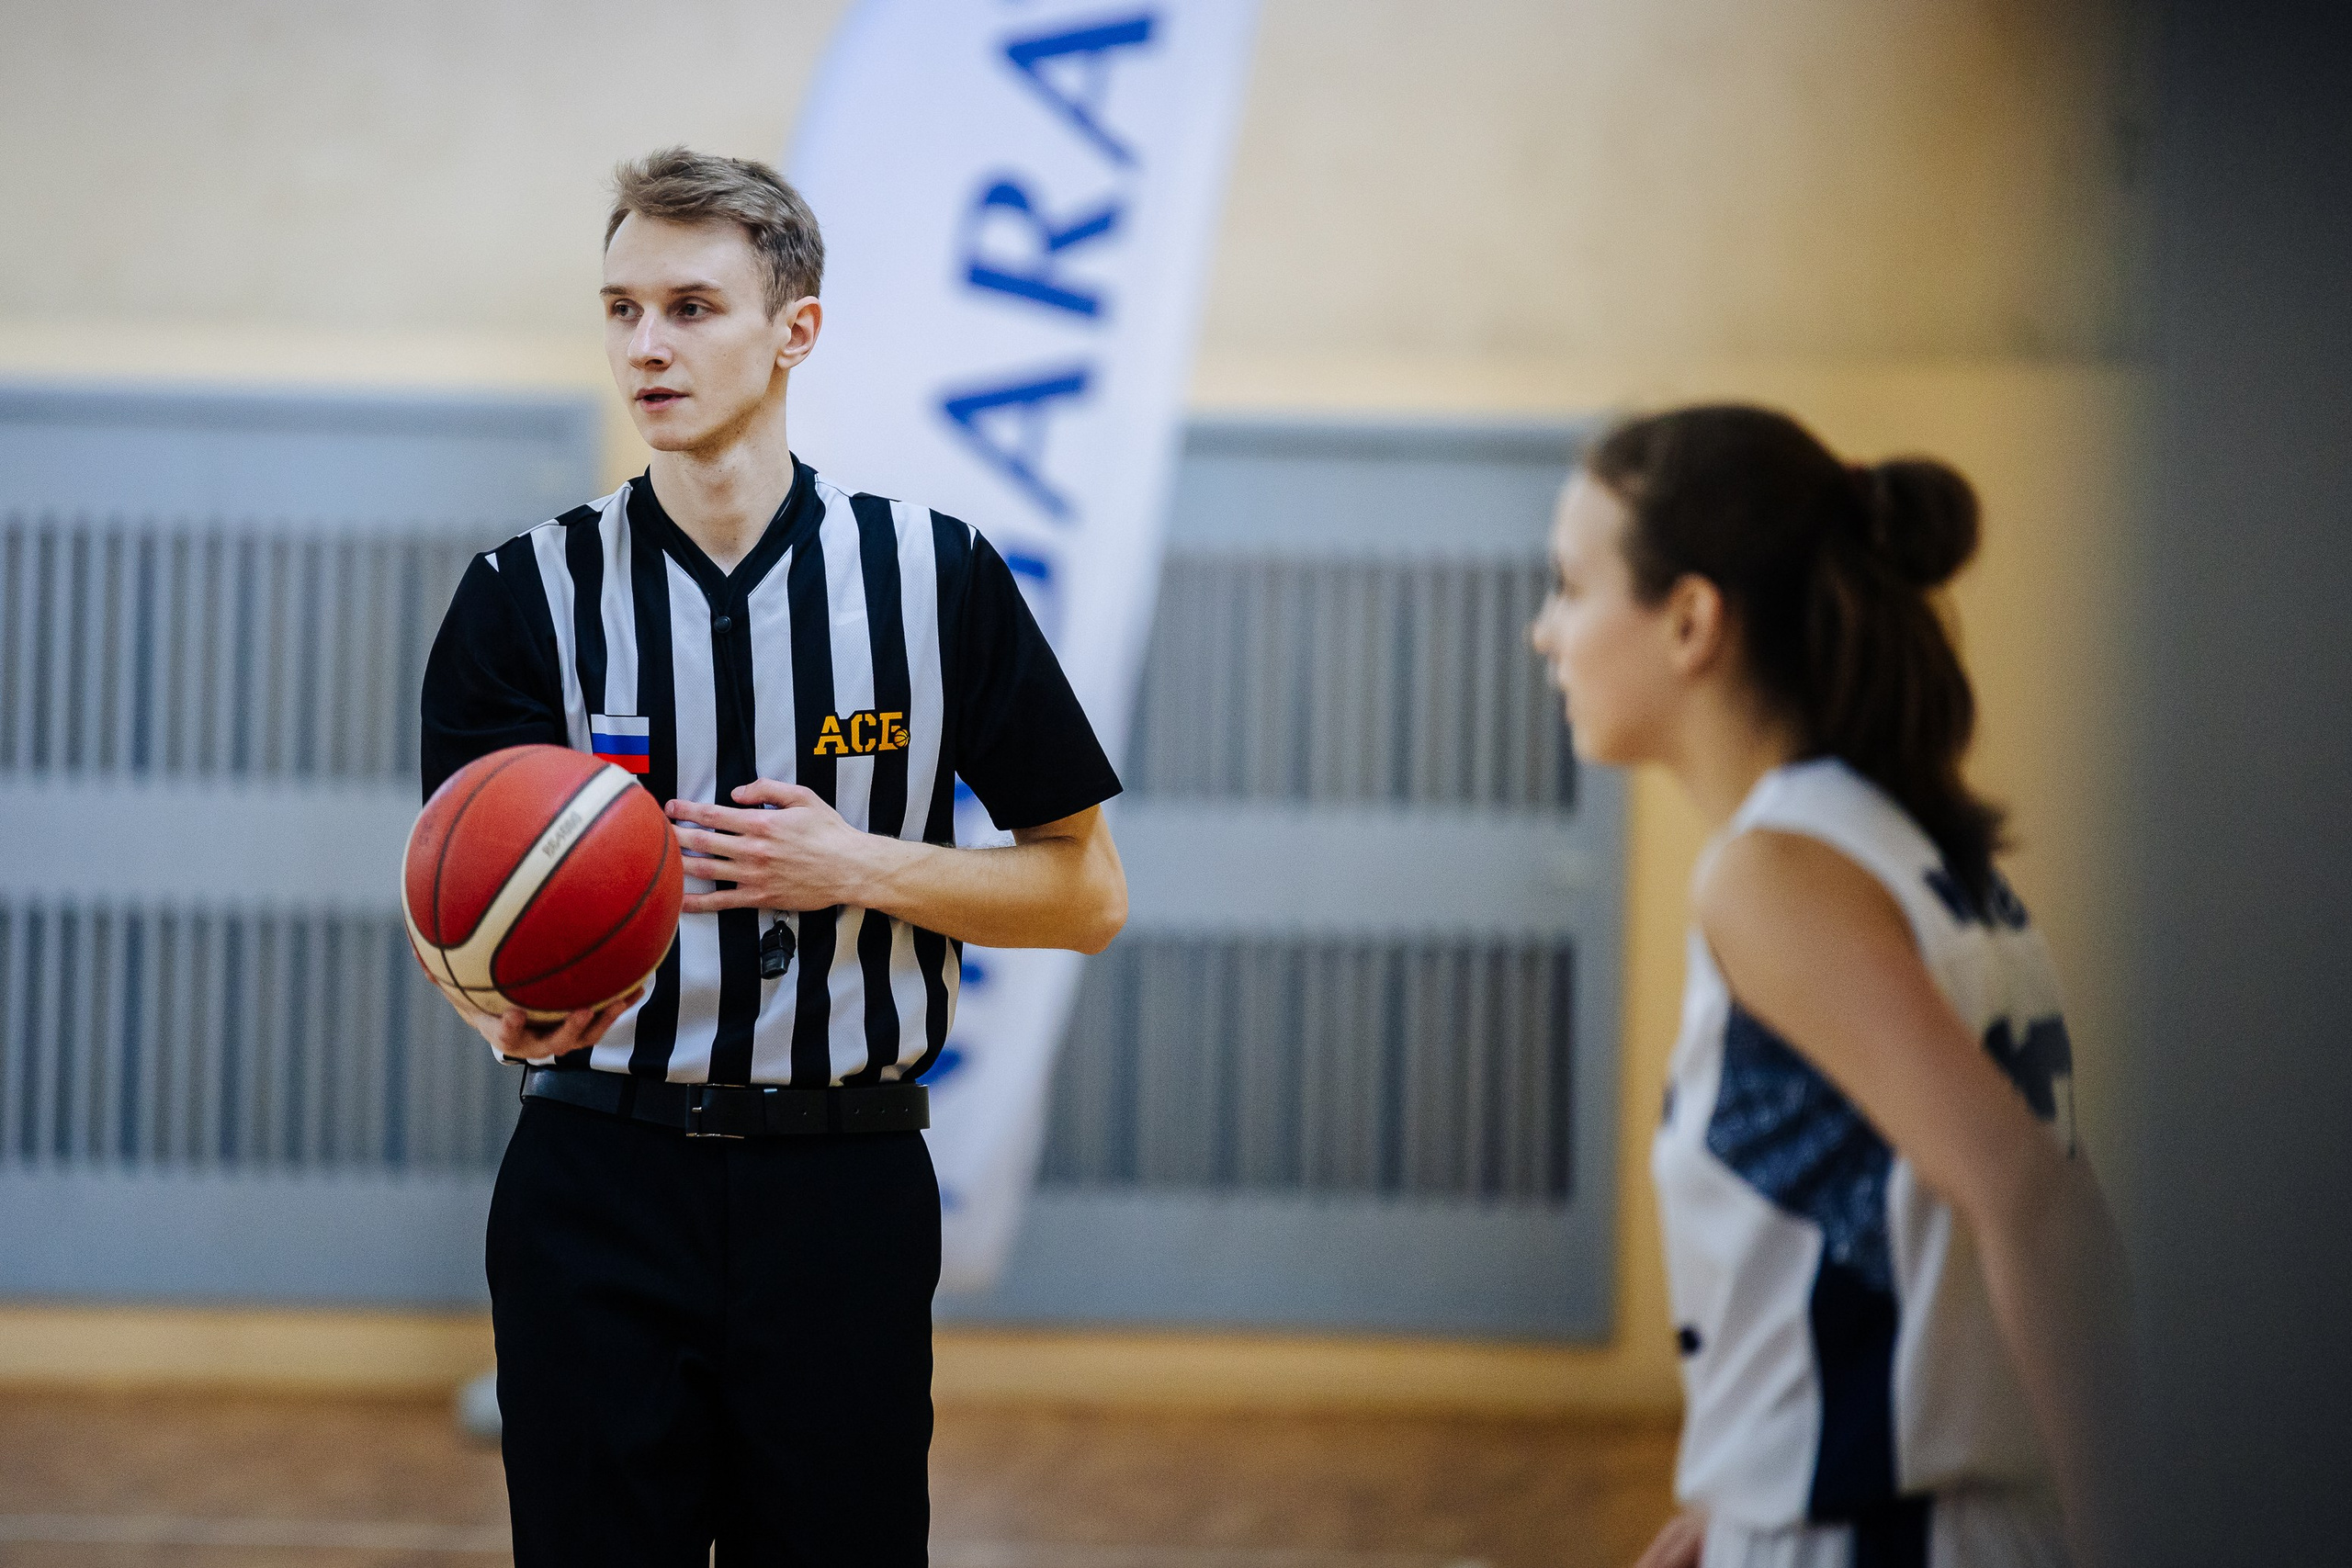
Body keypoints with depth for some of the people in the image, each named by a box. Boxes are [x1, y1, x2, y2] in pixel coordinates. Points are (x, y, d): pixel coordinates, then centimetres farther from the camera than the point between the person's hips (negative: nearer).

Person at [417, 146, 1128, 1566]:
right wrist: (514, 1008, -23)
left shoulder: (934, 577, 1)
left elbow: (1087, 892, 4)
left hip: (845, 1194, 0)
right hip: (598, 1180, 0)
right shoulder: (529, 595, 2)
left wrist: (857, 867, -12)